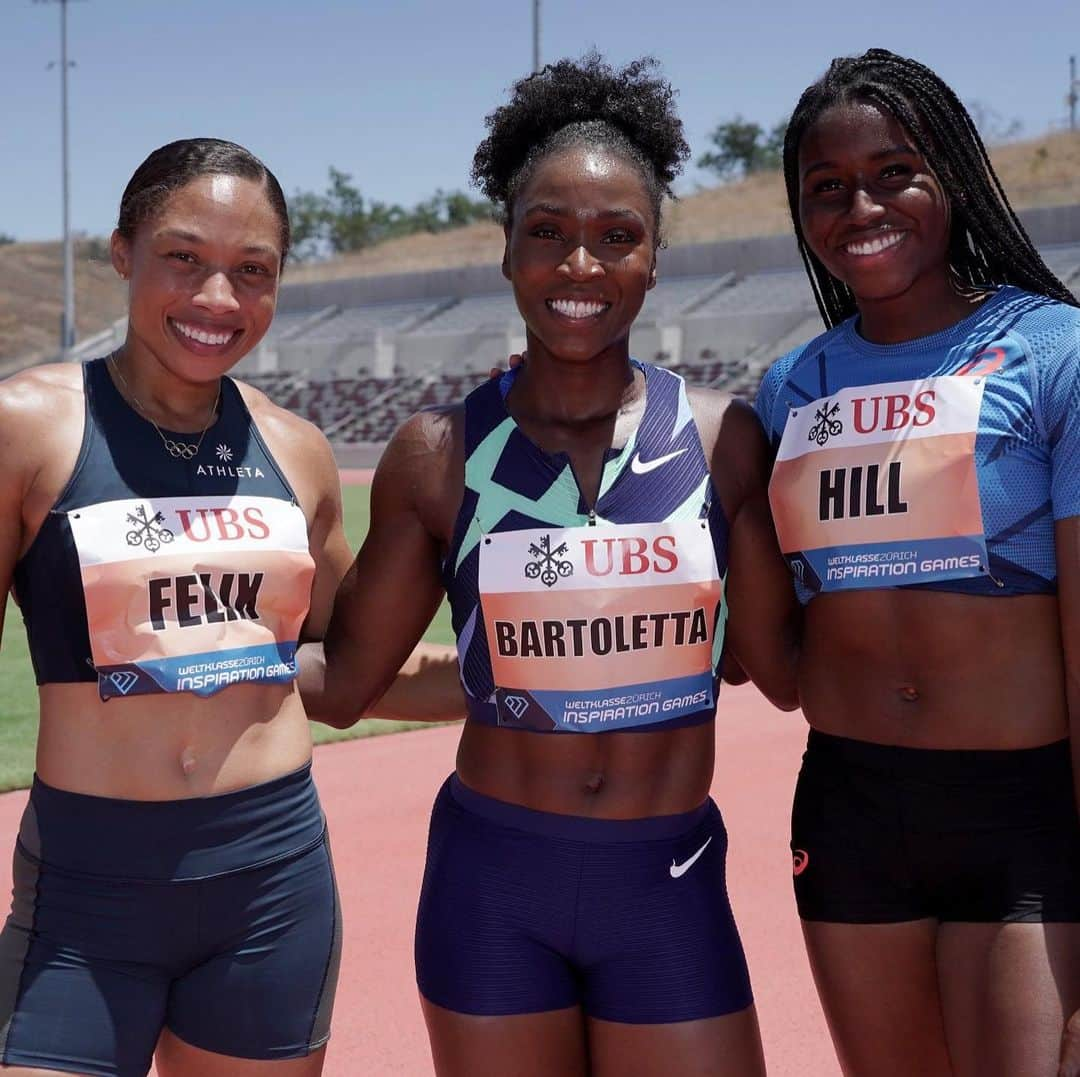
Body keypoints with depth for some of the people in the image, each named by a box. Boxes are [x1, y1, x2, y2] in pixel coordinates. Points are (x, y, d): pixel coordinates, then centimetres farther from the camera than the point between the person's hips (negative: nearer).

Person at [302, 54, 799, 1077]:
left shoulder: (719, 438, -3)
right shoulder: (441, 453, -5)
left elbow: (786, 666, 3)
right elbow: (340, 680, 0)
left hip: (669, 887, 1)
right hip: (489, 885, 0)